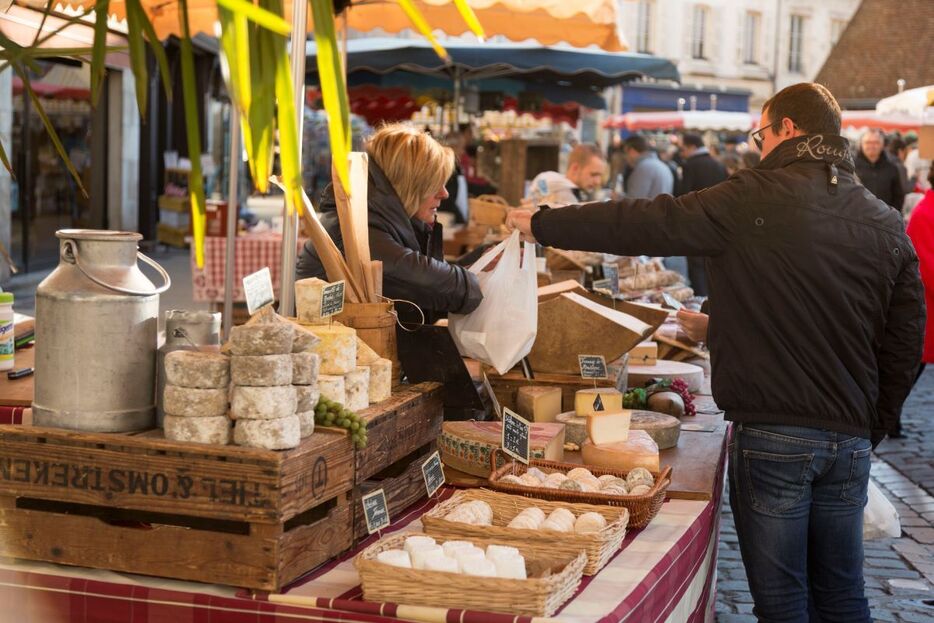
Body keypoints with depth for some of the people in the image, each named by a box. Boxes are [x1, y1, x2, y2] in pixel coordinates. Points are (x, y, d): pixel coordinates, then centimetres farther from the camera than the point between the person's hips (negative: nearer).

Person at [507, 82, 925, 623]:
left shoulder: (757, 199, -9)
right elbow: (906, 344, 9)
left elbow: (648, 224, -9)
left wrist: (542, 225, 2)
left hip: (773, 435, -5)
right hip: (851, 437, 6)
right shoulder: (887, 224, 7)